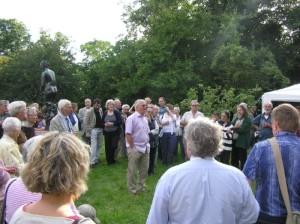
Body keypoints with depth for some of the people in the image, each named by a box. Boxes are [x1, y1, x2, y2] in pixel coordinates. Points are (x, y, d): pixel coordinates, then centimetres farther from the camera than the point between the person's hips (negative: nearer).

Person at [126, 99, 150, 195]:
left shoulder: (145, 119, 11)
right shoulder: (131, 118, -13)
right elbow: (128, 134, -17)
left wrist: (147, 144, 11)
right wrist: (132, 147, -17)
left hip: (145, 148, 8)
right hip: (135, 148, -7)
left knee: (144, 169, 14)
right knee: (132, 170, 5)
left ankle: (140, 186, 29)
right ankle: (132, 189, 17)